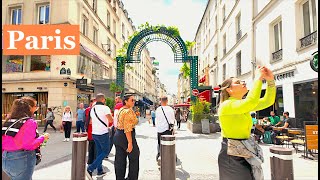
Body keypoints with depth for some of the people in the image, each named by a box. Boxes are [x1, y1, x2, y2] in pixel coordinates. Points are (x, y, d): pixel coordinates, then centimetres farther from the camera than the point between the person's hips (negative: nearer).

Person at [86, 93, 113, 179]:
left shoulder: (92, 109, 9)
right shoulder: (105, 108, -14)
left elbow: (91, 121, 16)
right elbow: (111, 120, -19)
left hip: (94, 133, 8)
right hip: (103, 133, -8)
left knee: (99, 151, 17)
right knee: (105, 151, 4)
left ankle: (100, 171, 23)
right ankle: (90, 169, -5)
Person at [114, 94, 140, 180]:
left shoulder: (121, 109, 11)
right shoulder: (128, 111, -18)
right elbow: (127, 128, -24)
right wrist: (130, 142, -24)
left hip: (118, 135, 9)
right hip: (126, 136, -9)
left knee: (120, 160, 13)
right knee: (134, 157, 10)